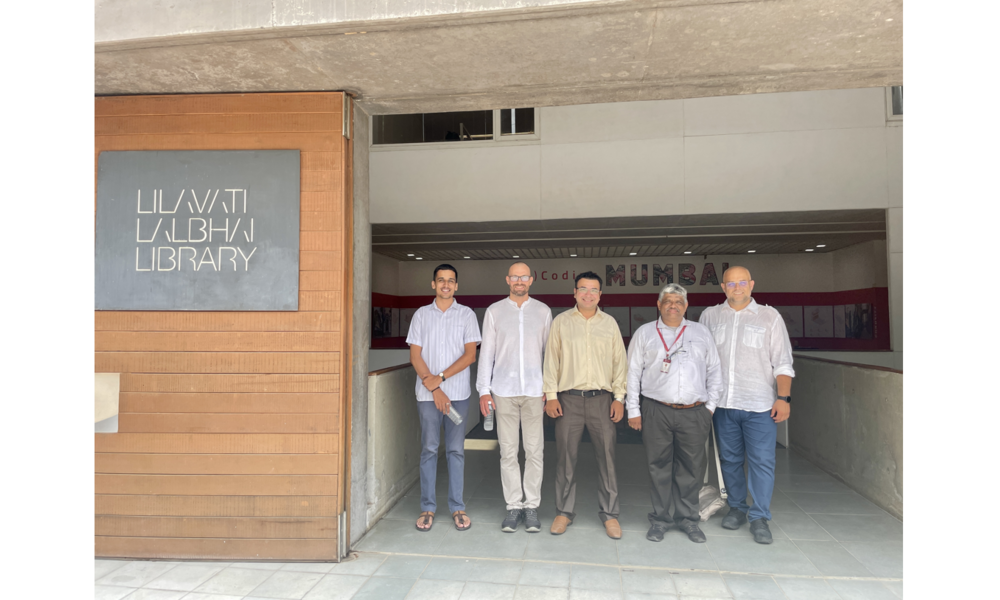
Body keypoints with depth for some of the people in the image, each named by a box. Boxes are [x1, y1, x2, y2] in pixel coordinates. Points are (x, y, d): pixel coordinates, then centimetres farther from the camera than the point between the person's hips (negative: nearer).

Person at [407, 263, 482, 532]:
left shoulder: (467, 315, 5)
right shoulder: (421, 314, 7)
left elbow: (470, 354, -3)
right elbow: (415, 356, 2)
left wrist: (440, 377, -12)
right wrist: (433, 387, -8)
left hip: (458, 393, 0)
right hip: (427, 394, 1)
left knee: (456, 450, 4)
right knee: (429, 449, 4)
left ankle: (457, 507, 14)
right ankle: (427, 508, 15)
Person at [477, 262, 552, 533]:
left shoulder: (543, 311, 7)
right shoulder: (494, 311, 6)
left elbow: (549, 352, 8)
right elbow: (486, 352, 5)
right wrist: (484, 390, -1)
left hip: (535, 391, 0)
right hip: (504, 391, 0)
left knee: (534, 451, 3)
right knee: (508, 452, 4)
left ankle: (532, 505, 16)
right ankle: (513, 505, 16)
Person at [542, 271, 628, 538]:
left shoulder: (610, 323, 9)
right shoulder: (561, 322, 5)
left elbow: (619, 362, 9)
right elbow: (551, 359, 4)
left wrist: (619, 398, 3)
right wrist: (550, 395, -2)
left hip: (601, 398, 1)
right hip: (568, 398, -1)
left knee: (607, 456, 3)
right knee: (565, 457, 4)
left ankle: (609, 513, 18)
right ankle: (564, 511, 19)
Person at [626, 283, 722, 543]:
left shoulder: (701, 333, 14)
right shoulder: (644, 333, 9)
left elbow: (714, 370, 15)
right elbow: (633, 372, 7)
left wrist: (711, 405, 8)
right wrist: (633, 410, 2)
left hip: (695, 413, 1)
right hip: (657, 412, -1)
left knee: (692, 467, 7)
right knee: (659, 466, 4)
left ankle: (688, 518, 23)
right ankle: (660, 519, 18)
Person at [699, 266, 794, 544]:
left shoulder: (769, 316, 4)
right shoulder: (710, 316, 8)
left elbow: (782, 362, 3)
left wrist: (784, 397, -6)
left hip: (760, 405, -2)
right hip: (723, 403, 2)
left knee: (762, 461, -2)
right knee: (729, 459, 12)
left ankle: (759, 517, 12)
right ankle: (737, 508, 28)